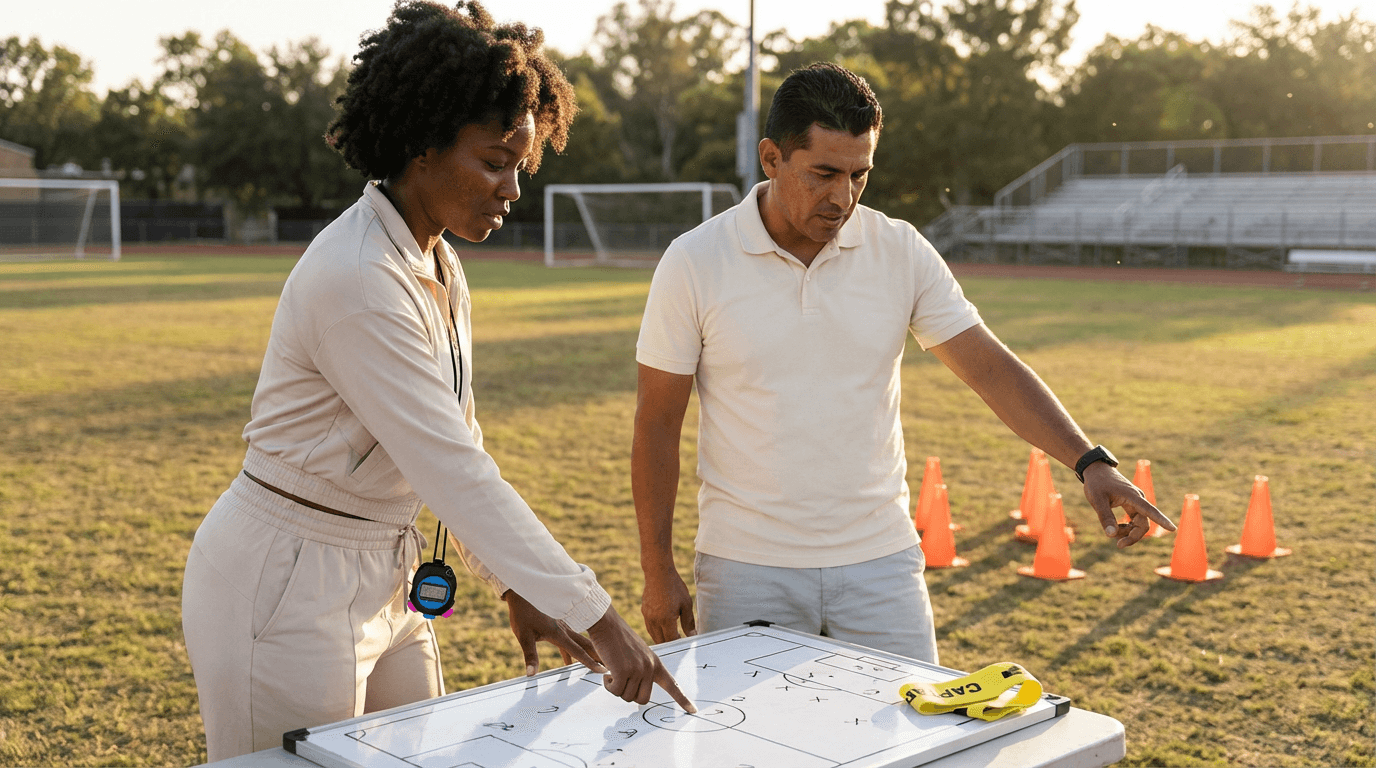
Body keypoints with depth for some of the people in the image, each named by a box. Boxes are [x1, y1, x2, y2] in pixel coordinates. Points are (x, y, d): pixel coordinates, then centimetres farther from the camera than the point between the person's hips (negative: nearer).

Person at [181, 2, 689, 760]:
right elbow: (454, 472, -28)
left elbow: (456, 443, 11)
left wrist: (517, 589, 7)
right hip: (284, 585, -9)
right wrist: (596, 616, -26)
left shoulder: (437, 267, 5)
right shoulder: (359, 282, -25)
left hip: (378, 580, 9)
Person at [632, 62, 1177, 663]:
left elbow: (990, 366, -2)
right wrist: (658, 573, -2)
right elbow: (658, 423, -3)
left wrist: (1090, 462, -15)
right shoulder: (694, 264, -8)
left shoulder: (901, 252, -2)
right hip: (746, 573, -1)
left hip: (880, 563, 2)